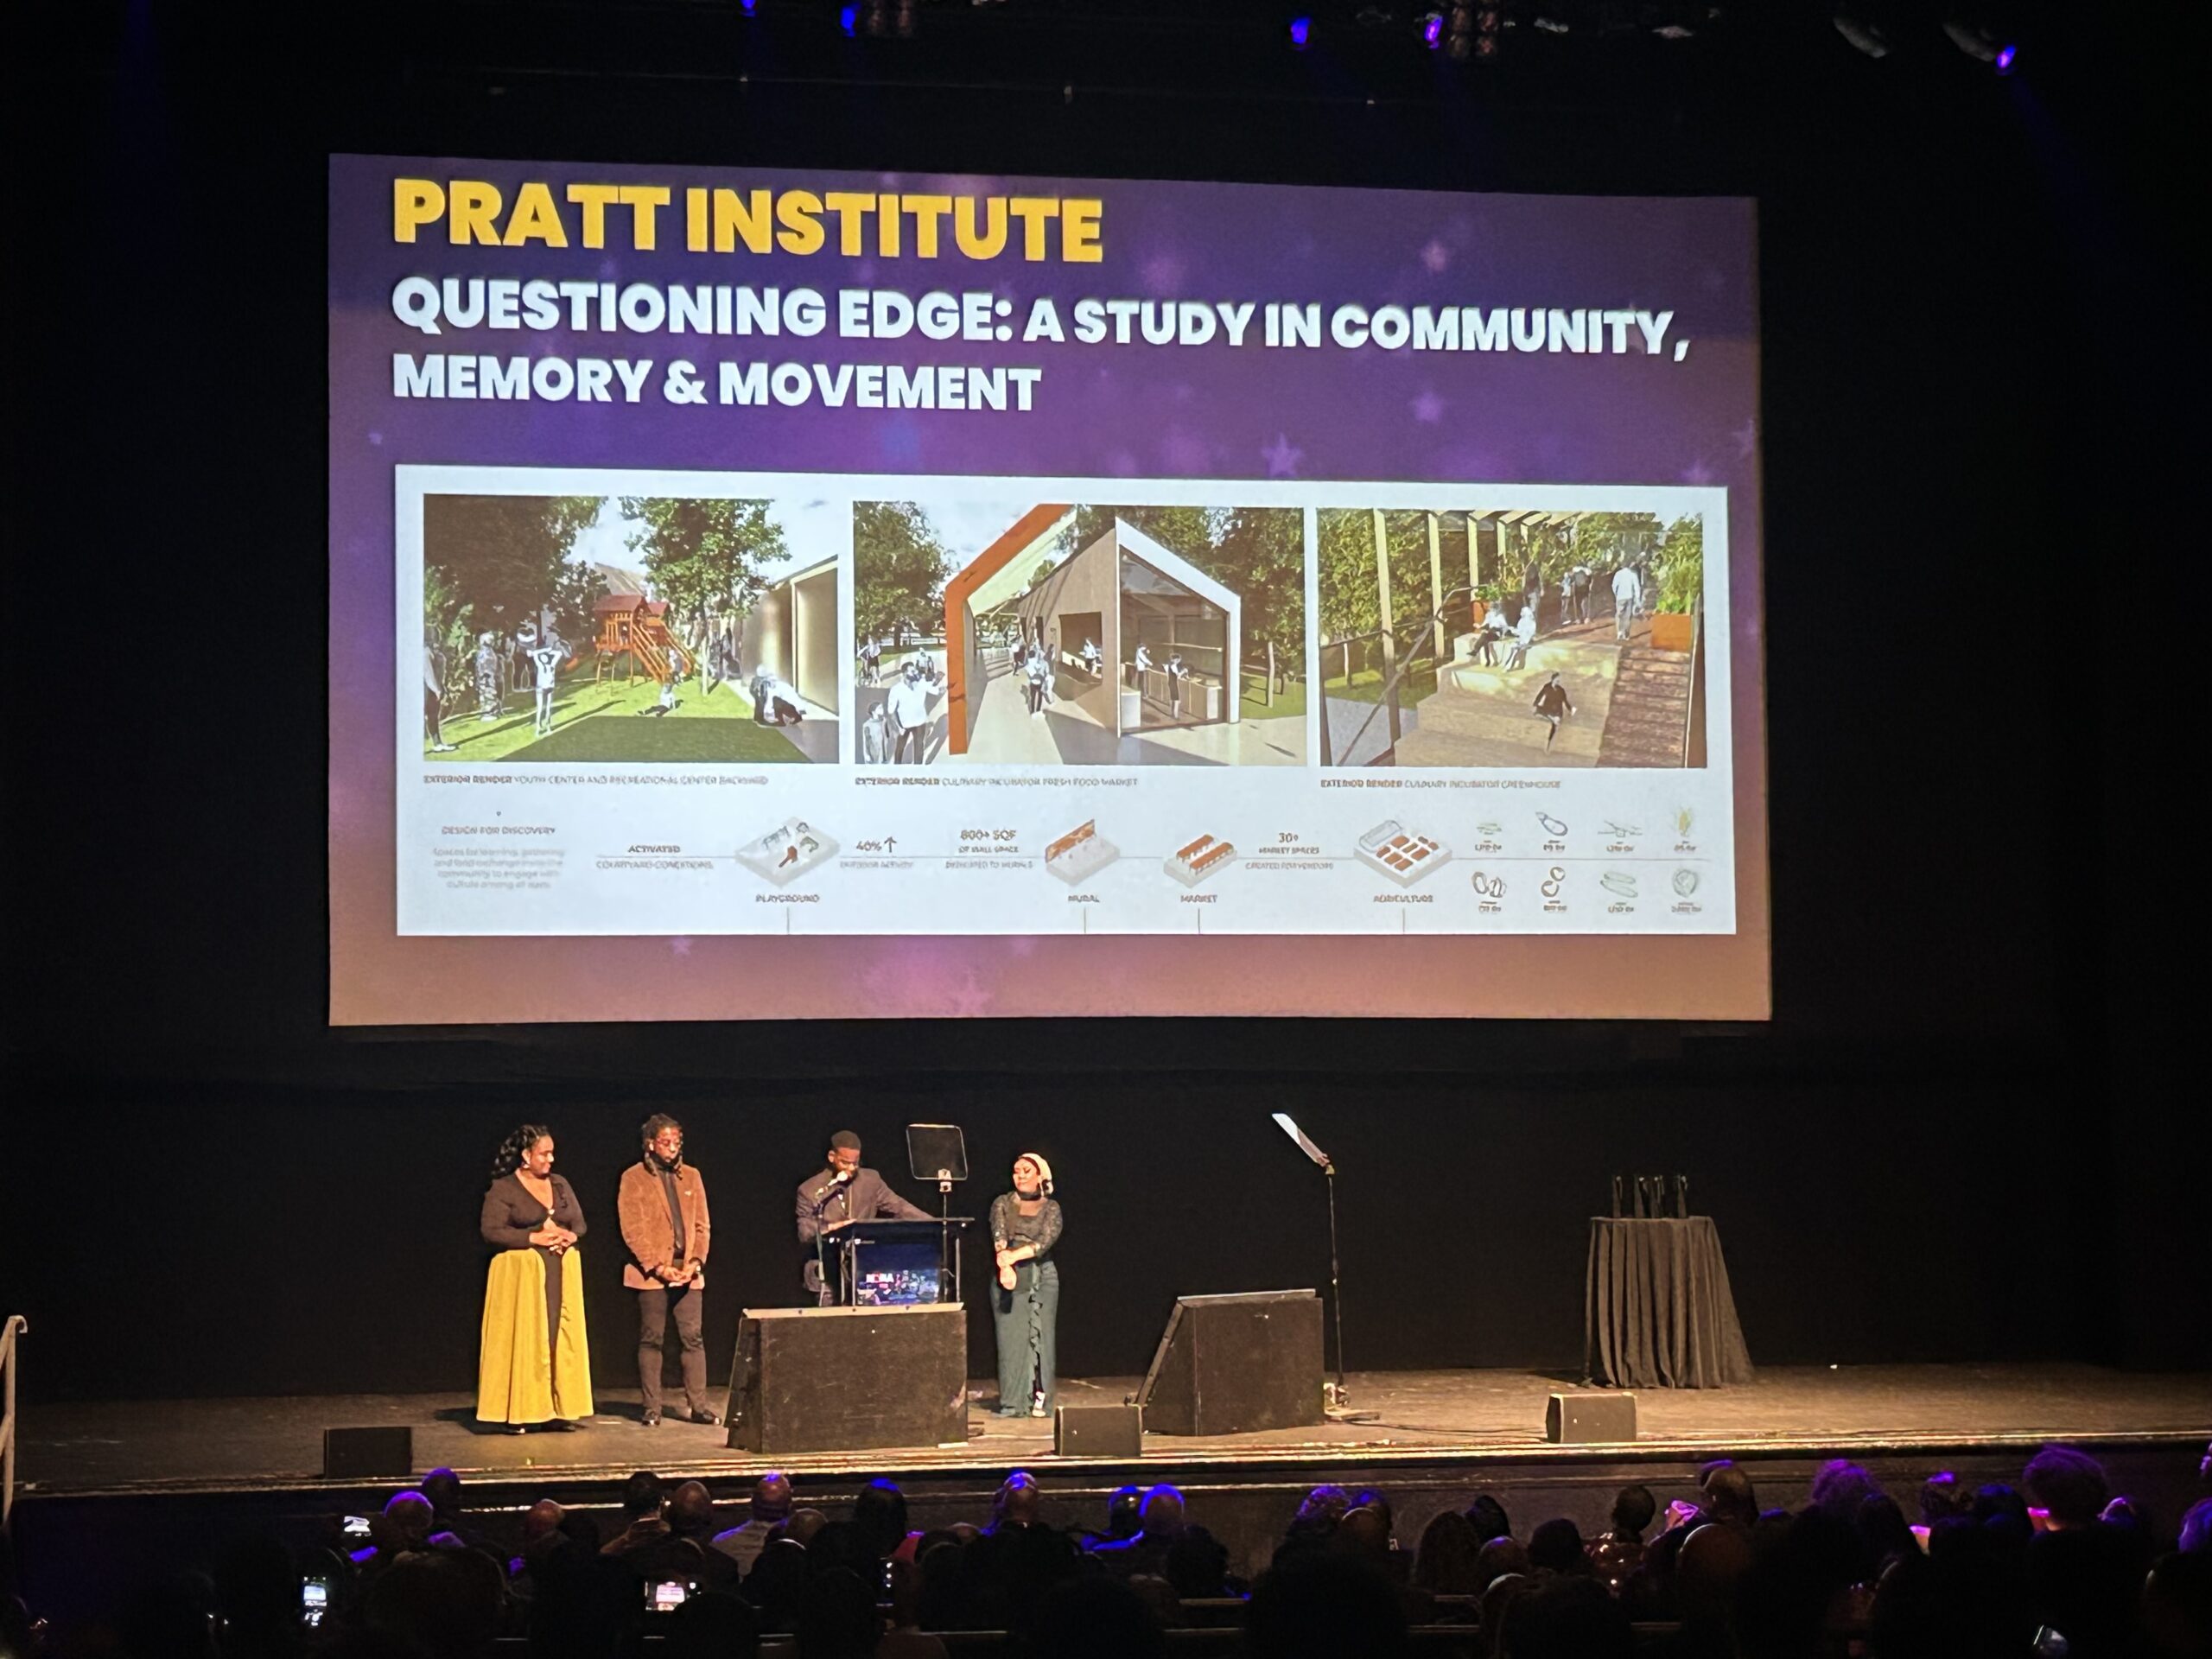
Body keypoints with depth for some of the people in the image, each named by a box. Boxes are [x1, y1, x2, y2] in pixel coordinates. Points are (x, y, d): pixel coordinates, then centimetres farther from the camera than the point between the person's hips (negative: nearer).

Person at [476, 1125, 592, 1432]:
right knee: (524, 1340, -7)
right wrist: (534, 1238, -17)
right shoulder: (503, 1188, -3)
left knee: (562, 1338, 0)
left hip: (562, 1273, 5)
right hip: (522, 1275, -5)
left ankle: (558, 1408, 3)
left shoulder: (560, 1184, 14)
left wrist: (571, 1236, -7)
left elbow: (579, 1222, 16)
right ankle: (517, 1412, -3)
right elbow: (490, 1230, -11)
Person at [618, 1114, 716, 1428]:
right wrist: (658, 1267, -13)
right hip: (651, 1272, -3)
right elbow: (632, 1230, -6)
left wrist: (695, 1262, -4)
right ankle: (651, 1408, 4)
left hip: (688, 1272, 3)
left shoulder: (691, 1176, 14)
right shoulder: (633, 1178, 0)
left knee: (693, 1338, -1)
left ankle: (697, 1405, 2)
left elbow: (702, 1225, 11)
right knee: (651, 1340, 0)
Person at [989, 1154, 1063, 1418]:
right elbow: (998, 1235, -6)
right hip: (1009, 1277, 0)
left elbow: (1047, 1240, -8)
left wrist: (1015, 1255, -21)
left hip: (1042, 1276, 0)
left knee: (1041, 1336, -5)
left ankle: (1041, 1401, -3)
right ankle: (1012, 1403, -3)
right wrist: (1005, 1265, -24)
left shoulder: (1050, 1207, 8)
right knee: (1010, 1338, -4)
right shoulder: (1003, 1204, 10)